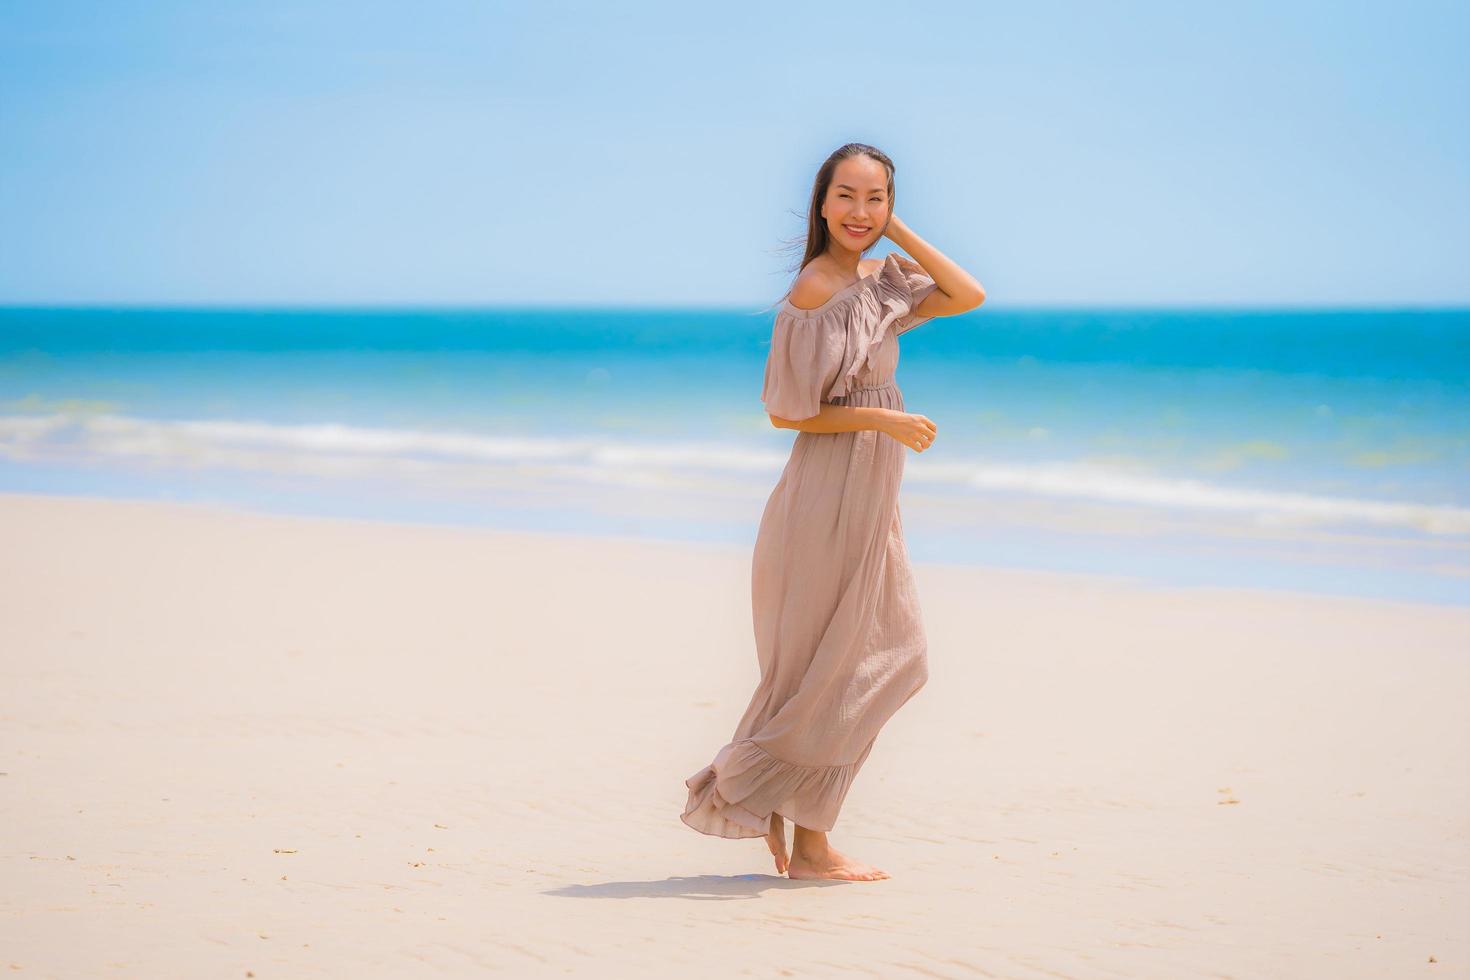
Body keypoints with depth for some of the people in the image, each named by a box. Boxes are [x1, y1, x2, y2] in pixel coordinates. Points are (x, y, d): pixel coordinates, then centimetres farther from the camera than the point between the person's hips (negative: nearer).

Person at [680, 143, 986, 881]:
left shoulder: (878, 280, 9)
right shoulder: (814, 290, -16)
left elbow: (968, 296, 4)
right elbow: (787, 411, -17)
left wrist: (899, 234, 1)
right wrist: (884, 420, -18)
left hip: (869, 493, 9)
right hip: (834, 492, -9)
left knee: (890, 659, 15)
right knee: (834, 671, -1)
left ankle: (775, 807, 21)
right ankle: (809, 844, 10)